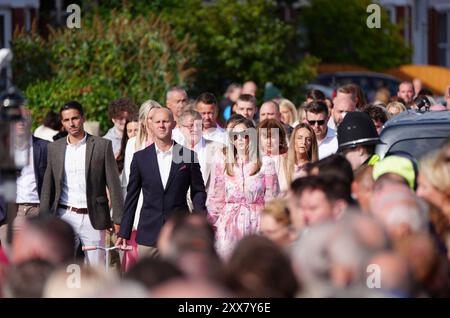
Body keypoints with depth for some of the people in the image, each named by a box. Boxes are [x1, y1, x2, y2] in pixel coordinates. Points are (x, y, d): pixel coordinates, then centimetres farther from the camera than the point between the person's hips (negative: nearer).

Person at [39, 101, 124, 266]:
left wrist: (117, 219, -4)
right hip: (65, 216, 2)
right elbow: (48, 186, 11)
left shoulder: (102, 145, 0)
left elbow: (113, 184, 0)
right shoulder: (54, 148, 8)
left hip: (92, 218, -2)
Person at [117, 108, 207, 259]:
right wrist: (124, 233, 8)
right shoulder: (140, 157, 7)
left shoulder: (188, 156, 4)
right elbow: (131, 197, 10)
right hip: (149, 233, 1)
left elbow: (198, 191, 10)